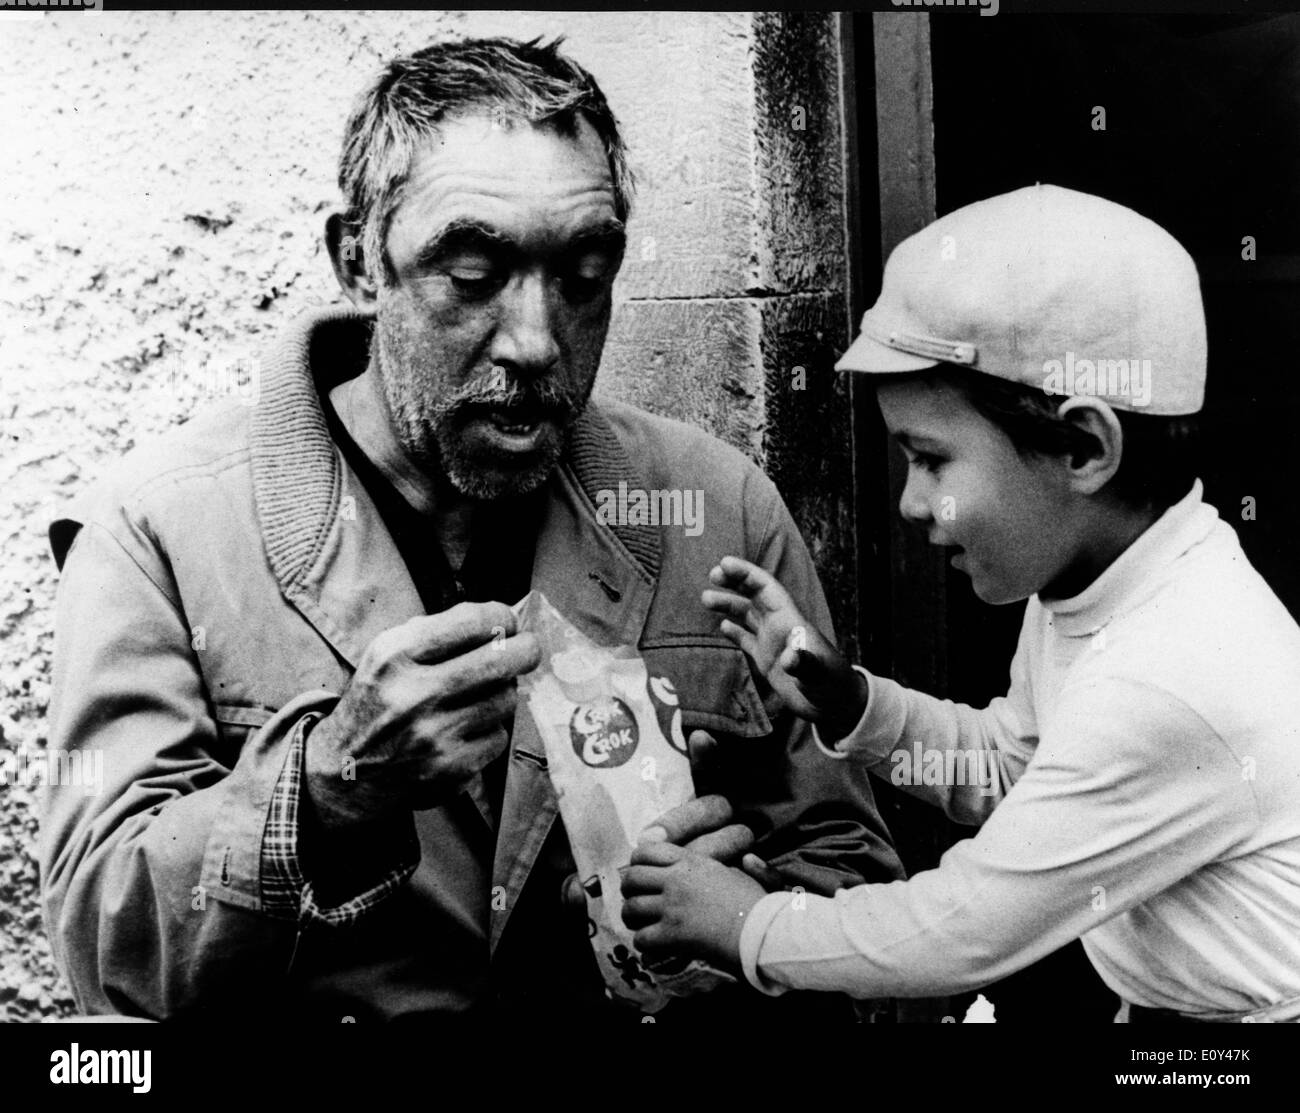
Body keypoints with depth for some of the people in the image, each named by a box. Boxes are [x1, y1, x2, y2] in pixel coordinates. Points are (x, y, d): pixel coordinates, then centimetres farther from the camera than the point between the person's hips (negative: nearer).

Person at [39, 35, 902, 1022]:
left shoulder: (724, 511, -2)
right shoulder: (161, 526, -7)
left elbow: (846, 867, 3)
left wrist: (740, 921, -16)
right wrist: (335, 784, -26)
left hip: (649, 997, 2)